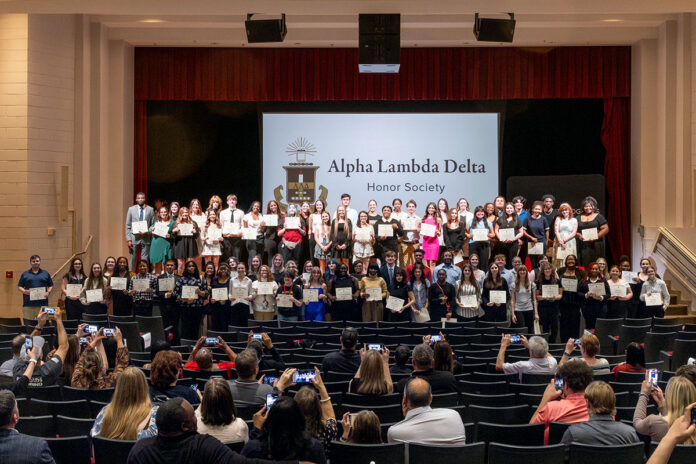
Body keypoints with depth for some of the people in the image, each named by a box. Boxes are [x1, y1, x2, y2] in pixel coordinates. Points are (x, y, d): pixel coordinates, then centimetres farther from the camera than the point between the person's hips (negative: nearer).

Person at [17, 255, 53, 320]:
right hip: (28, 304, -1)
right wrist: (24, 291, -9)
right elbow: (19, 286, 11)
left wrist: (48, 292, -3)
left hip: (42, 303, 1)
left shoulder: (45, 273, 14)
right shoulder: (25, 274, 12)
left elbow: (50, 285, 16)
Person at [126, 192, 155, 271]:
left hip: (146, 238, 0)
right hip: (134, 238, 0)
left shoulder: (150, 209, 7)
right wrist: (128, 239, -4)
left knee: (145, 260, 0)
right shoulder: (131, 209, 7)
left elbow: (153, 225, 8)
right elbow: (128, 226, 5)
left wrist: (147, 232, -12)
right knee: (133, 259, 3)